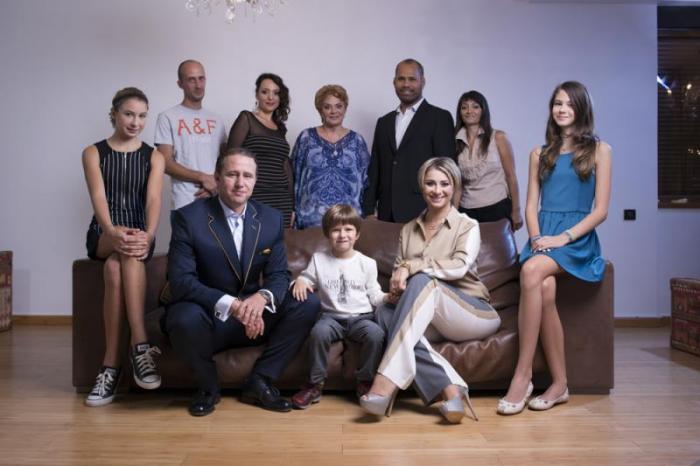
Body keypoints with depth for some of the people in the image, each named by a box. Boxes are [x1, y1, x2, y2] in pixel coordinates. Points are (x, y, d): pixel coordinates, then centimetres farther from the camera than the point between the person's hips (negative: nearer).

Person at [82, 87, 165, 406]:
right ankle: (140, 344, -37)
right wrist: (112, 231, -32)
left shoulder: (153, 157, 9)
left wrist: (148, 235, -28)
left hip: (139, 235, 0)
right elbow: (98, 197, -11)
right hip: (103, 236, 0)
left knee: (115, 267, -35)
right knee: (125, 256, -36)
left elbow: (153, 199, -7)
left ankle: (111, 364, -35)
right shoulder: (93, 153, 6)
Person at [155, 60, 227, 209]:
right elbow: (166, 164, -5)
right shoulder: (168, 118, 1)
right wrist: (203, 178, -12)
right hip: (186, 204, -4)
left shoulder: (216, 120, 16)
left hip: (218, 202, 4)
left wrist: (216, 183, -5)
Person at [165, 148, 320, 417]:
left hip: (252, 318, 4)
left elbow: (279, 275, -1)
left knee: (308, 304, -15)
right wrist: (231, 304, -33)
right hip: (207, 318, -3)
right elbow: (181, 282, -20)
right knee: (184, 319, -36)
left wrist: (262, 296, -26)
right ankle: (207, 386, -4)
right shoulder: (188, 218, -12)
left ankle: (259, 381, -3)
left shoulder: (271, 219, 1)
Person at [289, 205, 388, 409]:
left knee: (376, 334, -31)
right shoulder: (319, 259, 9)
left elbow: (374, 295, 8)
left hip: (361, 317, 0)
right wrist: (300, 281, -12)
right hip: (332, 316, 0)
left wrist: (389, 296, -11)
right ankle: (315, 384, -15)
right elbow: (307, 279, 11)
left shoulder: (367, 263, 8)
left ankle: (365, 382, -10)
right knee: (319, 331, -33)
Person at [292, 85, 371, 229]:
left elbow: (366, 180, 11)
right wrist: (294, 212, 2)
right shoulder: (306, 138, 6)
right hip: (312, 219, -1)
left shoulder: (357, 140, 9)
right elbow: (295, 178, 7)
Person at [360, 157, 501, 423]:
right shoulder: (408, 230, 17)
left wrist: (411, 267, -20)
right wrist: (397, 284, -11)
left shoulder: (468, 226, 4)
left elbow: (459, 268, -14)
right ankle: (450, 389, -40)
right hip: (428, 319, 4)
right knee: (384, 313, -28)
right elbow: (397, 274, 13)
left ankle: (386, 382, -41)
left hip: (472, 313, -4)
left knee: (422, 281, -33)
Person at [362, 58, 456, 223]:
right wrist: (369, 210, 7)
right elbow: (375, 169, 15)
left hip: (422, 214, -4)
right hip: (387, 215, 4)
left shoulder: (440, 117, 1)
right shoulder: (384, 122, 17)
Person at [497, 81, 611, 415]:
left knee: (532, 270, -35)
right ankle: (559, 384, -20)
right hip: (542, 237, 3)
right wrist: (537, 237, -7)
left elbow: (601, 210, 0)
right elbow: (531, 206, 13)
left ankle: (523, 375, -31)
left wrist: (563, 237, -14)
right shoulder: (540, 154, 20)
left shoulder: (599, 150, 9)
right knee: (545, 289, -31)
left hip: (578, 239, -3)